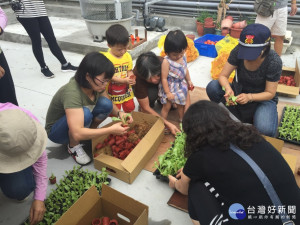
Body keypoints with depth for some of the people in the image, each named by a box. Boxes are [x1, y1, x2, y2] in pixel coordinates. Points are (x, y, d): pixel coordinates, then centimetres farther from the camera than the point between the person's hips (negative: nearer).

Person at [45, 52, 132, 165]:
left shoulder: (96, 85, -15)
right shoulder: (72, 93, -37)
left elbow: (109, 105, 2)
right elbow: (77, 134, -42)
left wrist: (119, 113, -20)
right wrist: (110, 130, -40)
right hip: (56, 131, -6)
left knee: (105, 104, -20)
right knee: (85, 114, -38)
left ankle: (89, 132, 3)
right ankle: (73, 147, -11)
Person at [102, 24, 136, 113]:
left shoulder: (127, 56, -4)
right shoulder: (106, 58, -22)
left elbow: (129, 70, 3)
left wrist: (131, 79, -20)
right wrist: (124, 80, -31)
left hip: (126, 90, 5)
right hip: (113, 93, -5)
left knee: (130, 109, 21)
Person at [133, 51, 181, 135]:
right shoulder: (138, 78, -39)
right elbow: (146, 108, -31)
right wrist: (168, 124, -36)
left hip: (163, 84, 3)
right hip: (146, 88, -3)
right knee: (151, 94, -37)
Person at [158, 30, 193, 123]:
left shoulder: (183, 56, -7)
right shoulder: (166, 62, -27)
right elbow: (164, 78, -23)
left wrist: (189, 81, 18)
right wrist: (167, 92, -20)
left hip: (181, 85, 6)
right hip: (169, 87, -6)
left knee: (181, 104, 23)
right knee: (166, 106, 6)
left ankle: (182, 120, 45)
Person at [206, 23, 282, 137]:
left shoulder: (274, 62, -23)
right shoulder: (238, 52, -18)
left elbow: (270, 93, -16)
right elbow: (223, 75, -14)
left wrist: (249, 97, -35)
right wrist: (228, 89, -37)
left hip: (262, 97, -3)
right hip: (239, 91, 3)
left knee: (265, 130, -34)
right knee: (212, 87, -26)